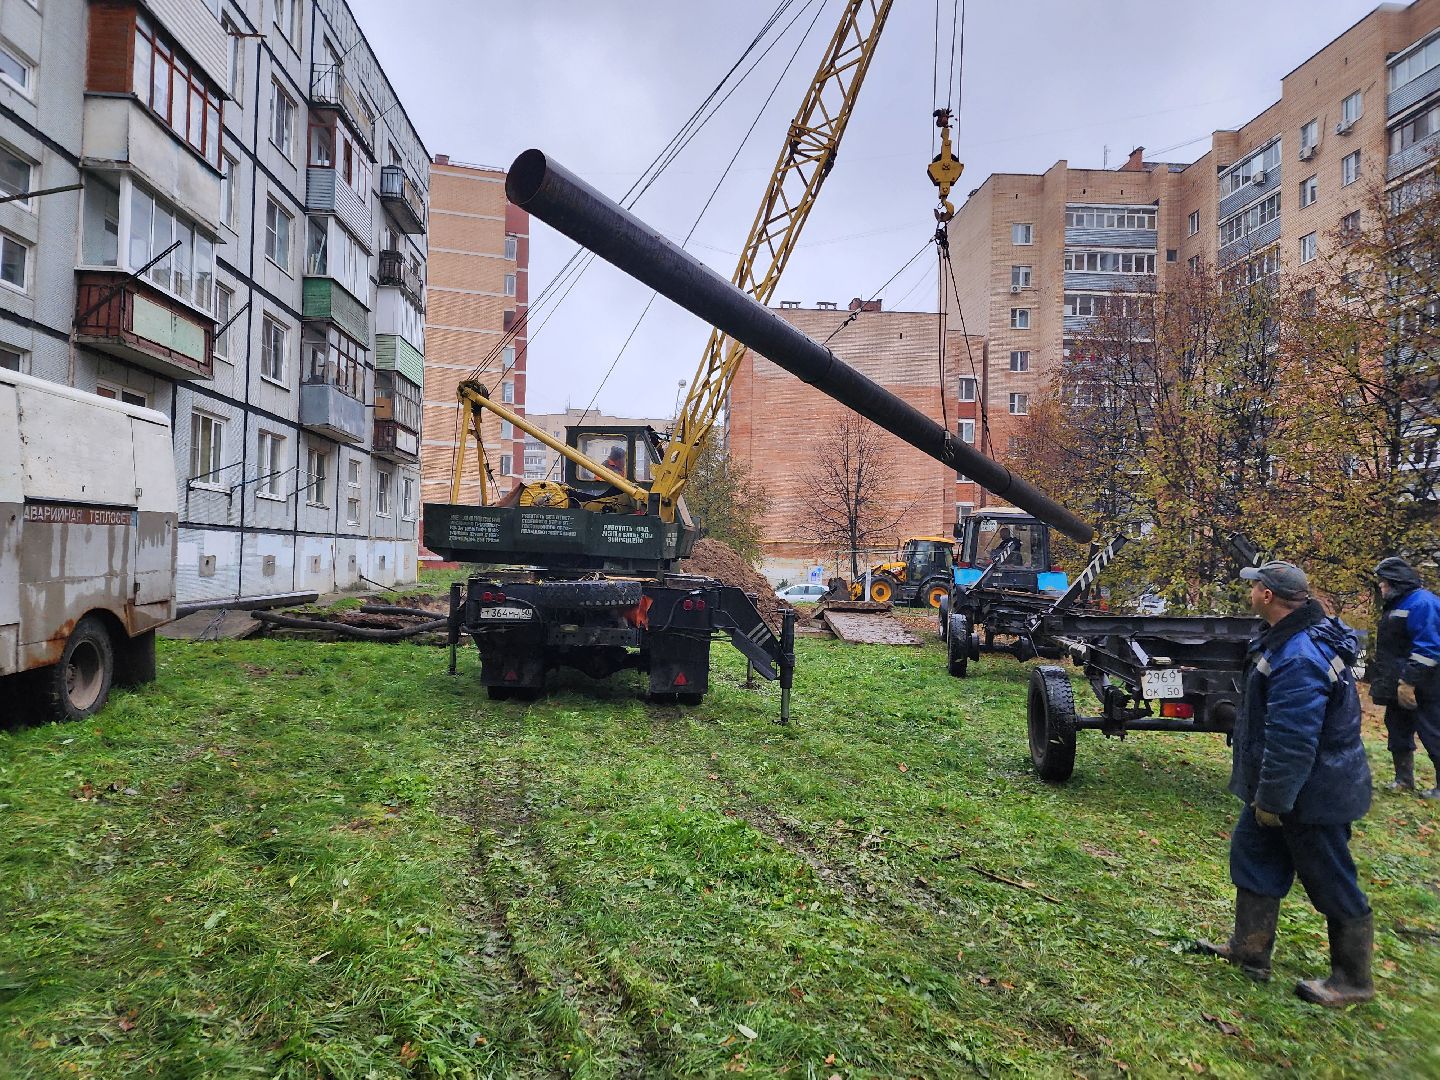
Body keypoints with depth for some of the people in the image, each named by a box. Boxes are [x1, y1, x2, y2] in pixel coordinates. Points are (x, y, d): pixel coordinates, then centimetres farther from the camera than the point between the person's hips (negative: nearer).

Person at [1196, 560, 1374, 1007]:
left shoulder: (1298, 659, -31)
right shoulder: (1295, 636, 3)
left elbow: (1291, 742, -30)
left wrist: (1272, 798, -21)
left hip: (1311, 794, -11)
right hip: (1280, 785, 11)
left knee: (1332, 886, 6)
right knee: (1251, 855, 18)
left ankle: (1353, 980, 24)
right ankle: (1250, 949, 30)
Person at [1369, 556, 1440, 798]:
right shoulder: (1395, 605, 14)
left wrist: (1409, 682, -25)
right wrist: (1381, 682, 20)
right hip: (1397, 688, 10)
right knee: (1398, 733, 15)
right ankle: (1403, 779, 26)